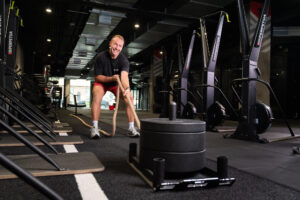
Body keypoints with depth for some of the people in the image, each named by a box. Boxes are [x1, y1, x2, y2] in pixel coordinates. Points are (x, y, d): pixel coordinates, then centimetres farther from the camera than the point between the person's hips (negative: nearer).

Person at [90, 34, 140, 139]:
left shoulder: (124, 60, -22)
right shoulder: (100, 57, -22)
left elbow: (124, 75, -41)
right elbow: (97, 77, -18)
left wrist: (127, 89, -61)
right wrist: (111, 78, -35)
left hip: (116, 83, 2)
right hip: (102, 82, -1)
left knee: (129, 97, -21)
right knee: (97, 96, -32)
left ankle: (131, 128, -11)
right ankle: (94, 127, -25)